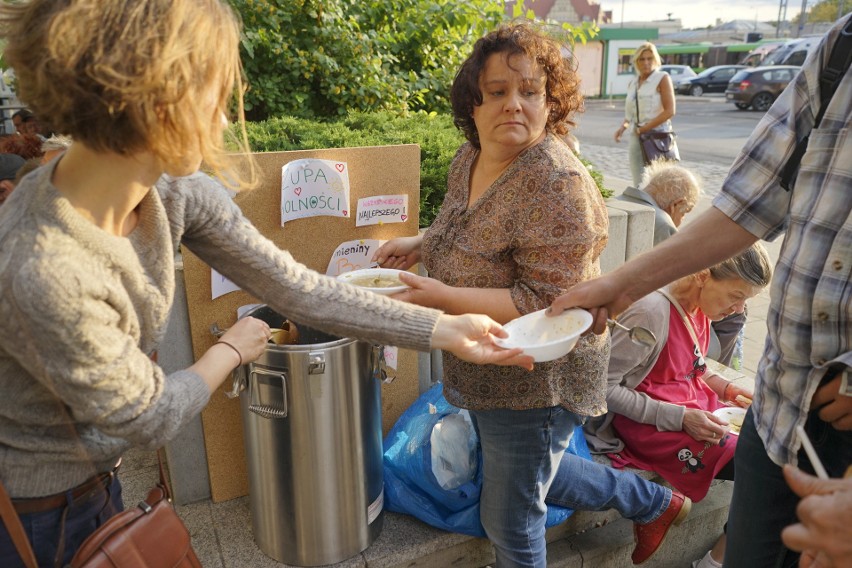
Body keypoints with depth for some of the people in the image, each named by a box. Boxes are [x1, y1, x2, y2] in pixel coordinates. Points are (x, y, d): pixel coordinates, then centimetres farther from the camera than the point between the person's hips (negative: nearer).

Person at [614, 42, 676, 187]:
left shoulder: (662, 78, -2)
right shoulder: (632, 83, 15)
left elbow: (669, 111, -11)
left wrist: (645, 128, -15)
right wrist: (623, 126, 4)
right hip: (635, 138, 6)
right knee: (638, 184, 5)